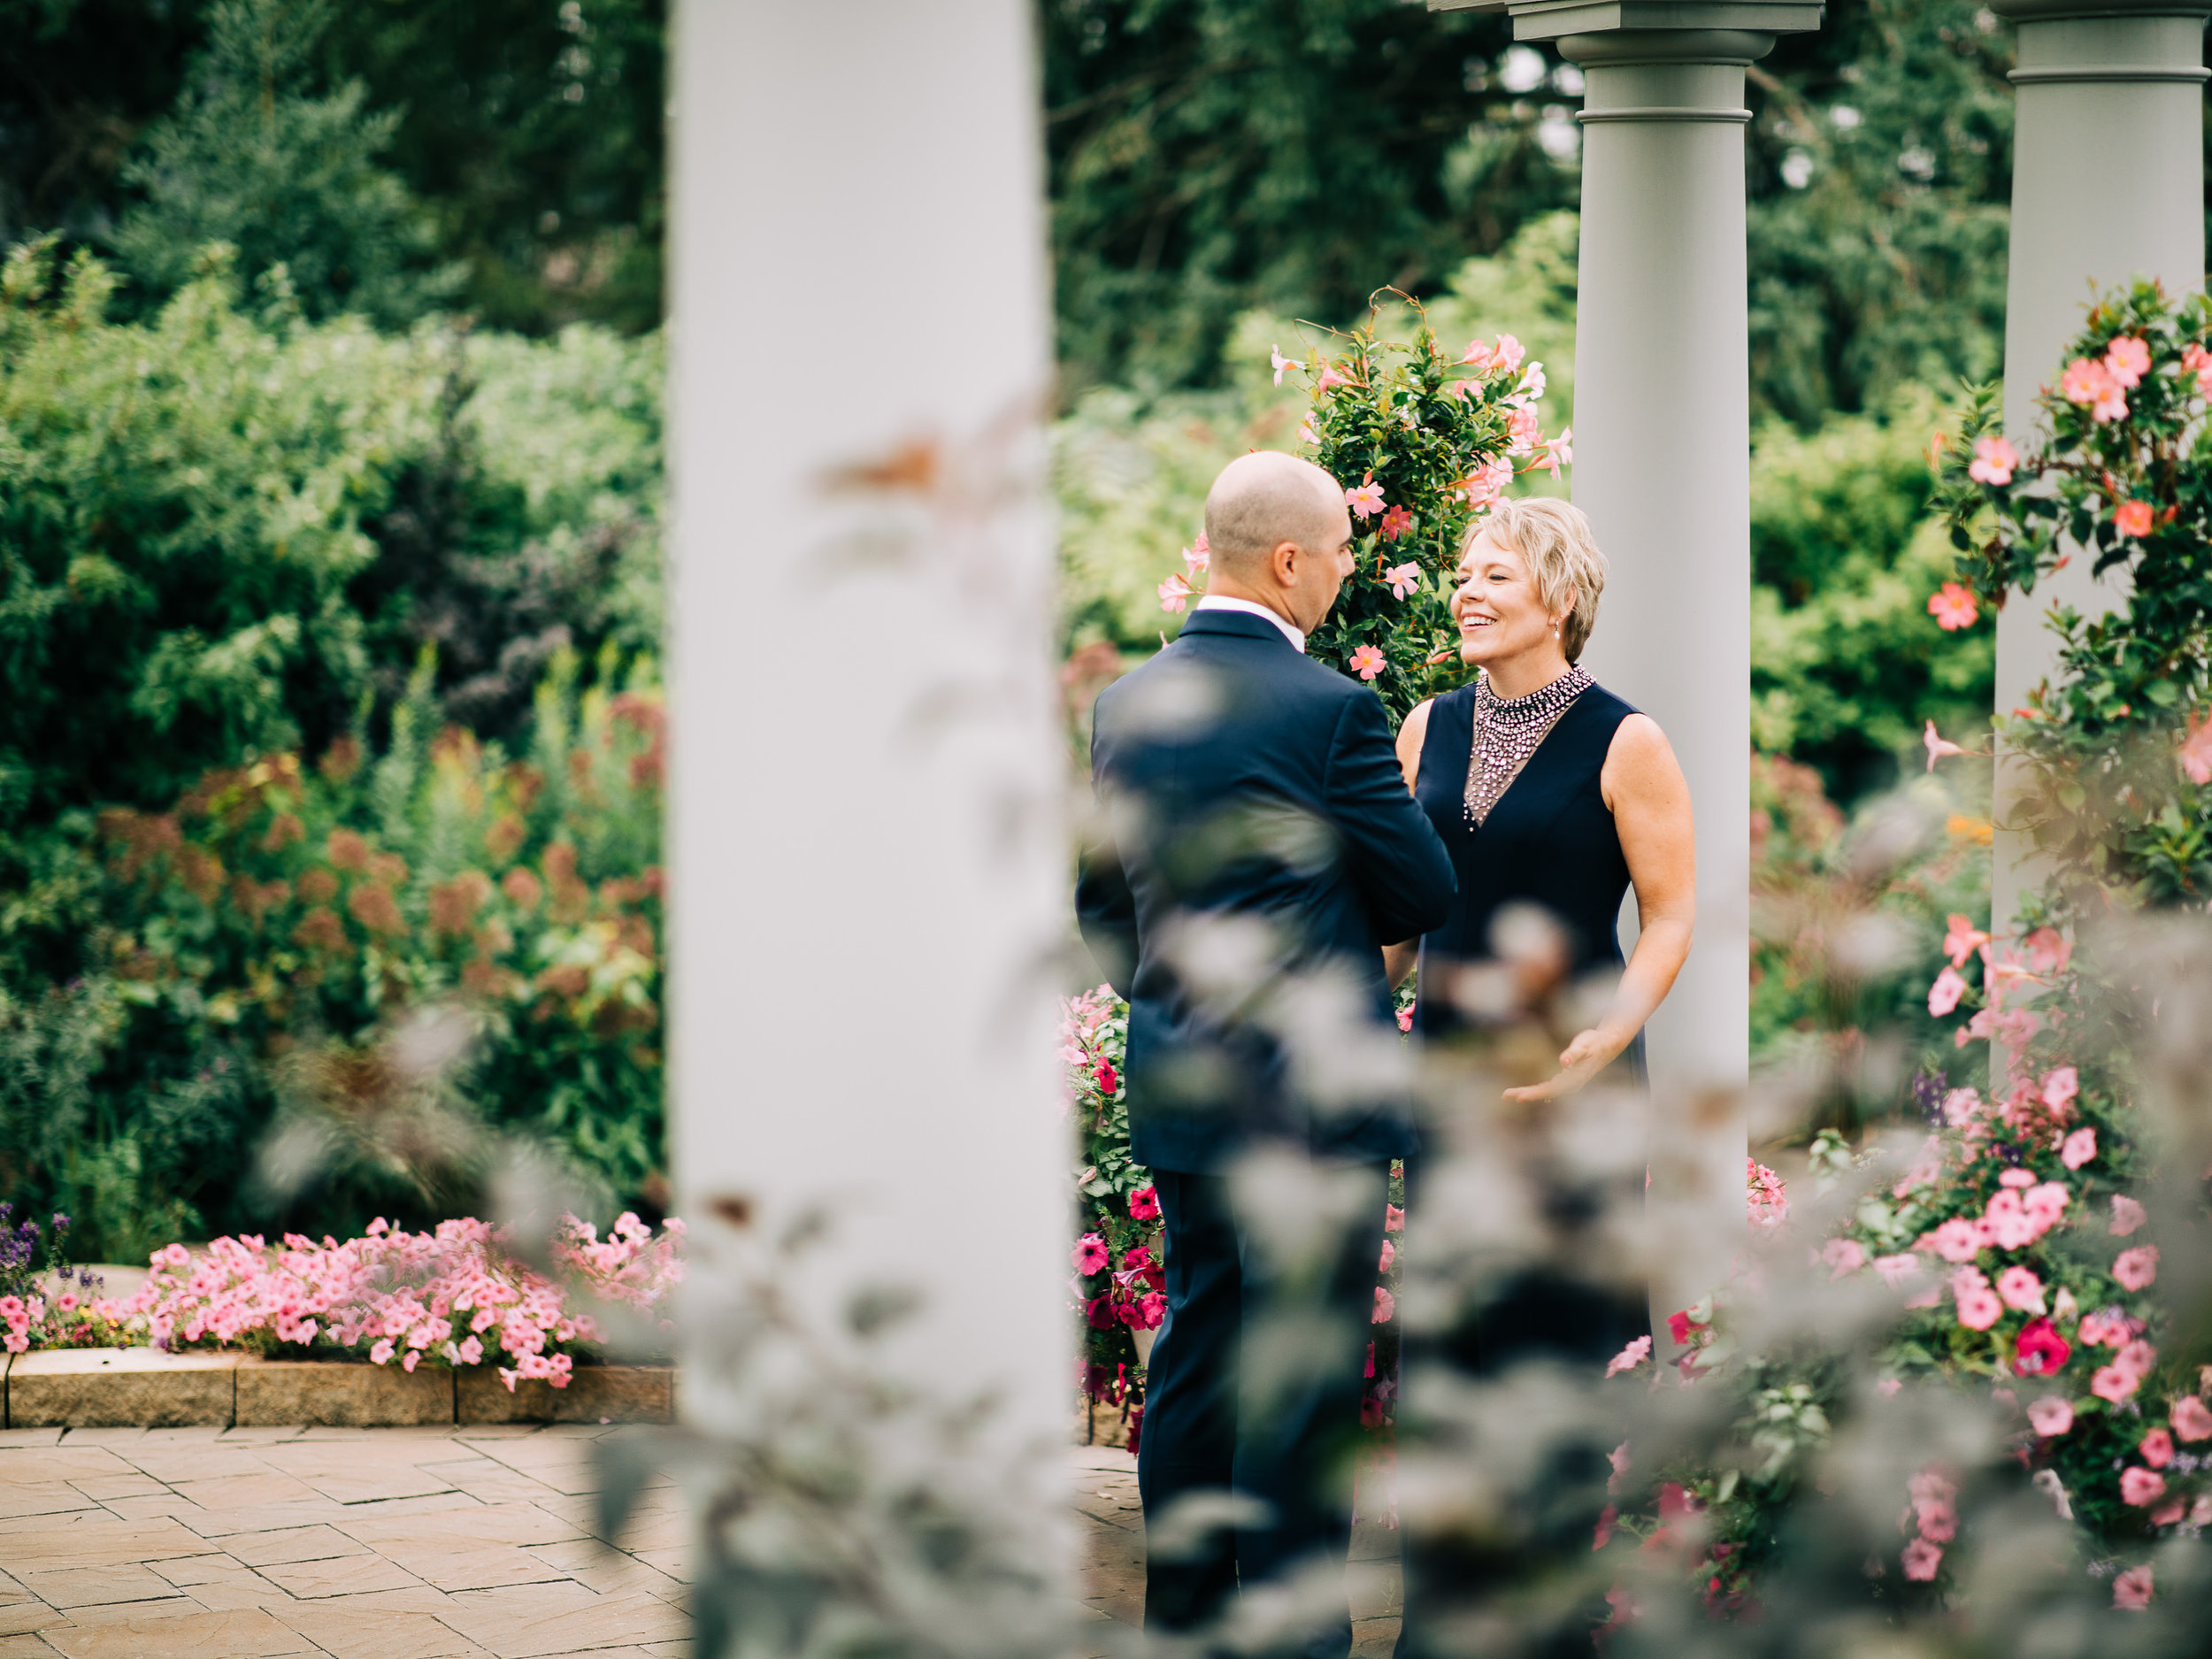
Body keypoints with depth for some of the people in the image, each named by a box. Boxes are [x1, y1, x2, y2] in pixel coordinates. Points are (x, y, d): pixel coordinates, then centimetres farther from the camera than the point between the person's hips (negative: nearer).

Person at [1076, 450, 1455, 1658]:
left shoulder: (1124, 705, 6)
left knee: (1195, 1356, 14)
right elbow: (1426, 894, -6)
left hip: (1178, 1094, 7)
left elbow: (1100, 898, 15)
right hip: (1309, 1093, -7)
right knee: (1301, 1379, -2)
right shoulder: (1328, 709, -15)